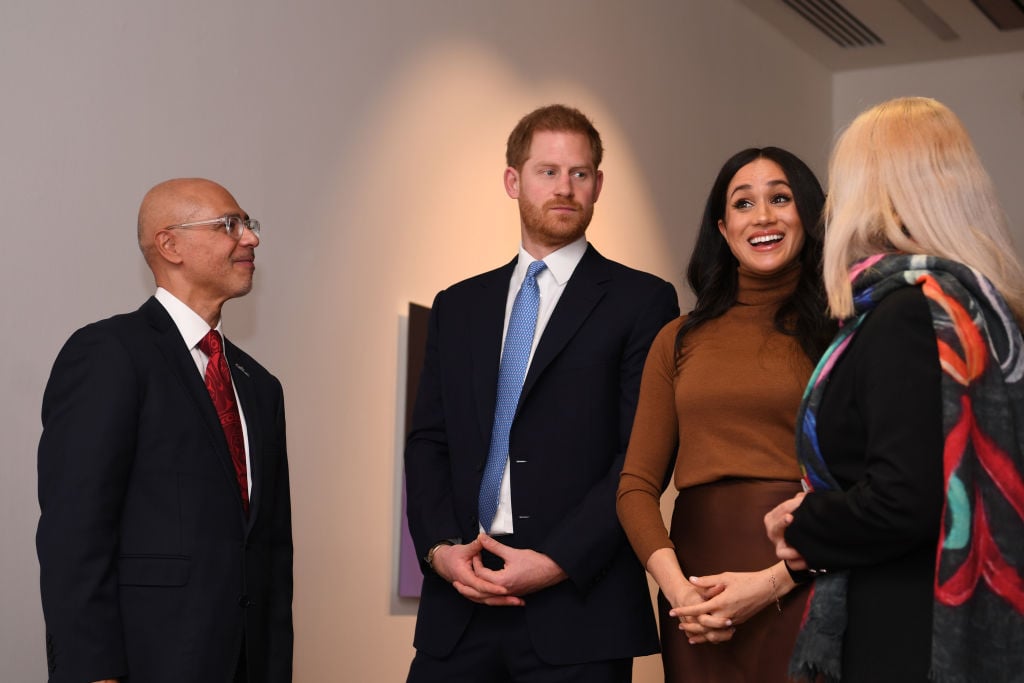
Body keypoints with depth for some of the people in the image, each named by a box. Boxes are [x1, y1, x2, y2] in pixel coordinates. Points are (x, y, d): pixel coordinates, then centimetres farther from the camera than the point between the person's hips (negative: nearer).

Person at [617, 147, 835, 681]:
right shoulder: (679, 341, 11)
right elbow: (637, 485, 8)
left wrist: (772, 582, -15)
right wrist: (676, 587, -8)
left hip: (806, 592, -3)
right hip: (695, 594, 3)